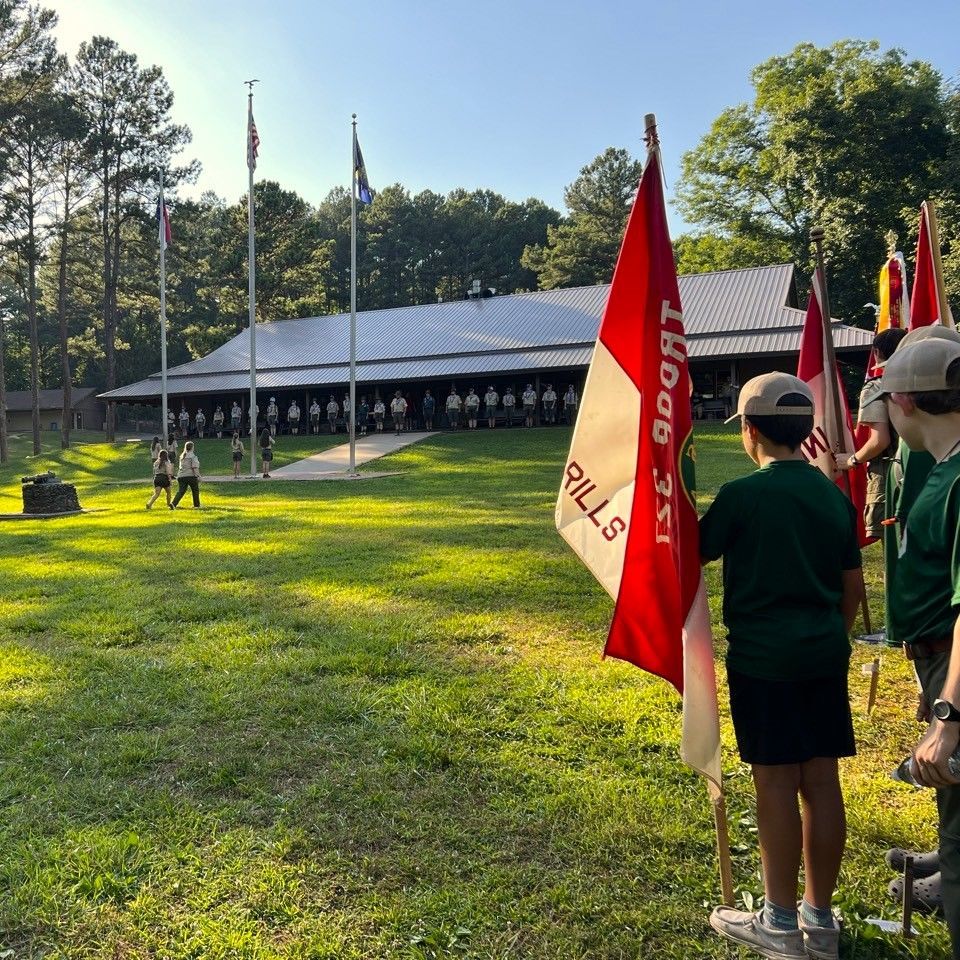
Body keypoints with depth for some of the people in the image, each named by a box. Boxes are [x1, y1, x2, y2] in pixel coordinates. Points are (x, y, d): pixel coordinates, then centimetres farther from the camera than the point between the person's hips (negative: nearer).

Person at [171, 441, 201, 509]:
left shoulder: (182, 456, 16)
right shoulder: (193, 456, -7)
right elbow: (195, 467, -14)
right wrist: (198, 476, -13)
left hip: (181, 476, 5)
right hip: (191, 475, -5)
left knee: (180, 491, -1)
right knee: (195, 491, 13)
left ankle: (174, 504, -20)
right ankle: (196, 505, 21)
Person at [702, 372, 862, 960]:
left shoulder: (741, 495, -13)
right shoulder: (835, 495, 5)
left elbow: (692, 554, -2)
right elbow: (854, 586, 12)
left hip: (763, 658, -6)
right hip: (824, 657, 6)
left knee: (776, 782, 4)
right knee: (822, 779, 11)